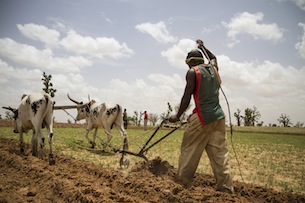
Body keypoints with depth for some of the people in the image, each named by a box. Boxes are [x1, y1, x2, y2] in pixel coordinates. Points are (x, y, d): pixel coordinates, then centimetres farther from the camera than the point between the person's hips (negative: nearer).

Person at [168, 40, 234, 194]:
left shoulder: (193, 72, -5)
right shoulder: (213, 68, 13)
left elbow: (186, 97, -9)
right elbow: (213, 57, 38)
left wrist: (177, 116, 0)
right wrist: (203, 47, 50)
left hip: (202, 117, -6)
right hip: (218, 116, 7)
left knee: (188, 151, 5)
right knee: (220, 153, 6)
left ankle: (183, 184, 11)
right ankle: (226, 188, 7)